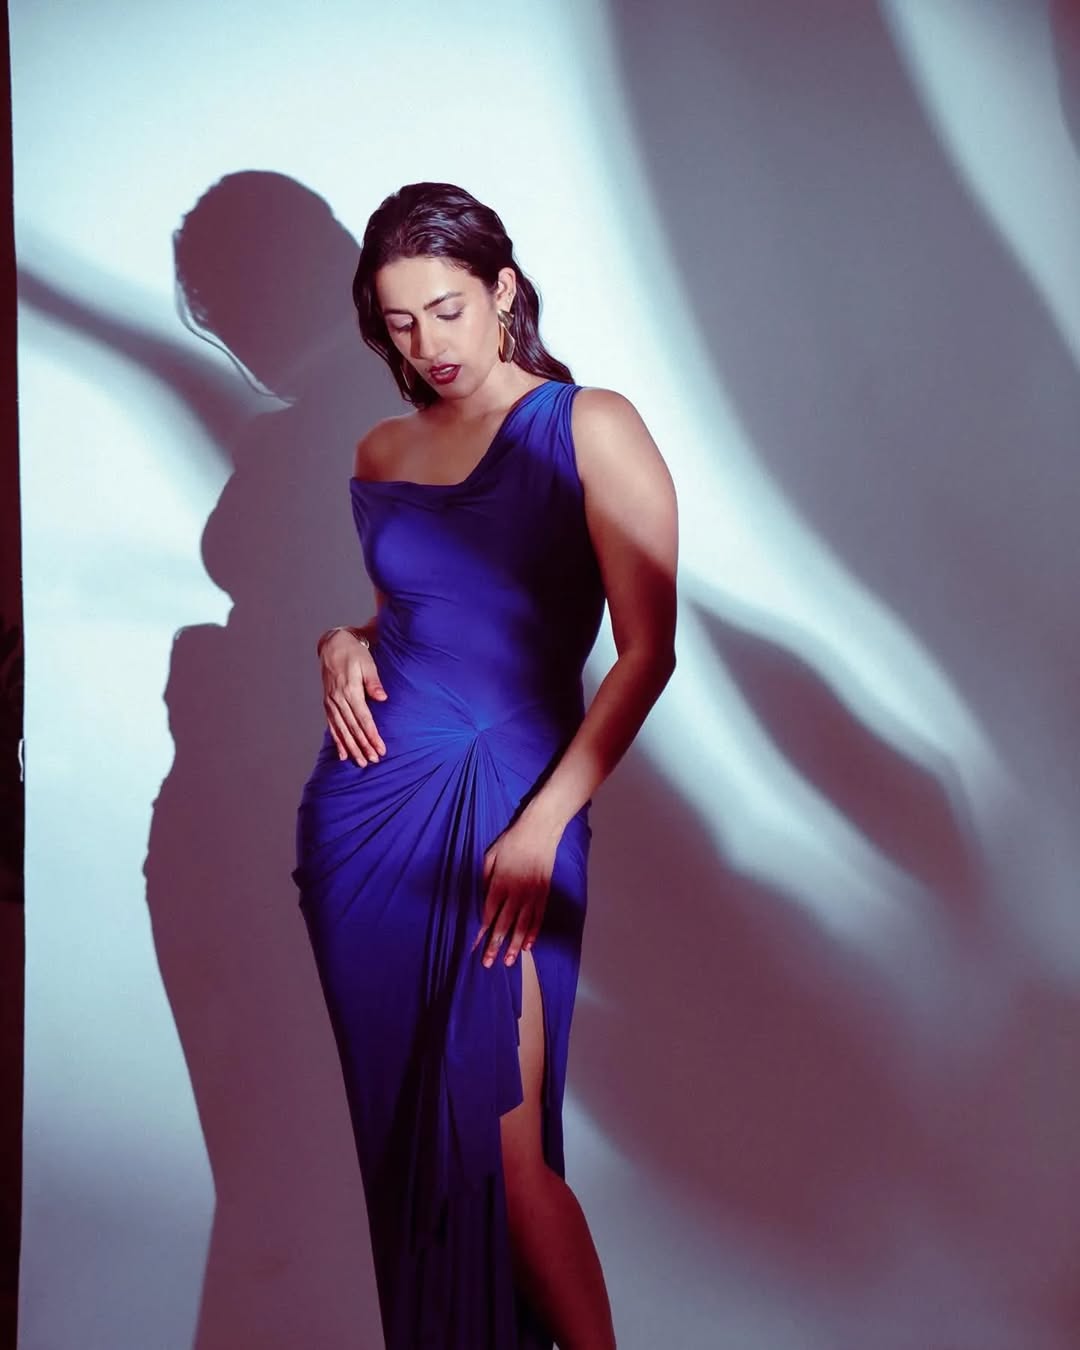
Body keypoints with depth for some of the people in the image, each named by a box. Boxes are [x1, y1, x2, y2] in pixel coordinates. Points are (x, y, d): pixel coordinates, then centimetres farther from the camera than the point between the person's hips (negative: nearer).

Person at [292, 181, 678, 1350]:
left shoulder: (590, 429, -3)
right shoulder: (381, 453, 13)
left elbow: (647, 651, -9)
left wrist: (545, 825, -16)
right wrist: (343, 642, 5)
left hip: (506, 807, -5)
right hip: (367, 805, 5)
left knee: (499, 1148, -7)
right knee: (401, 1134, 9)